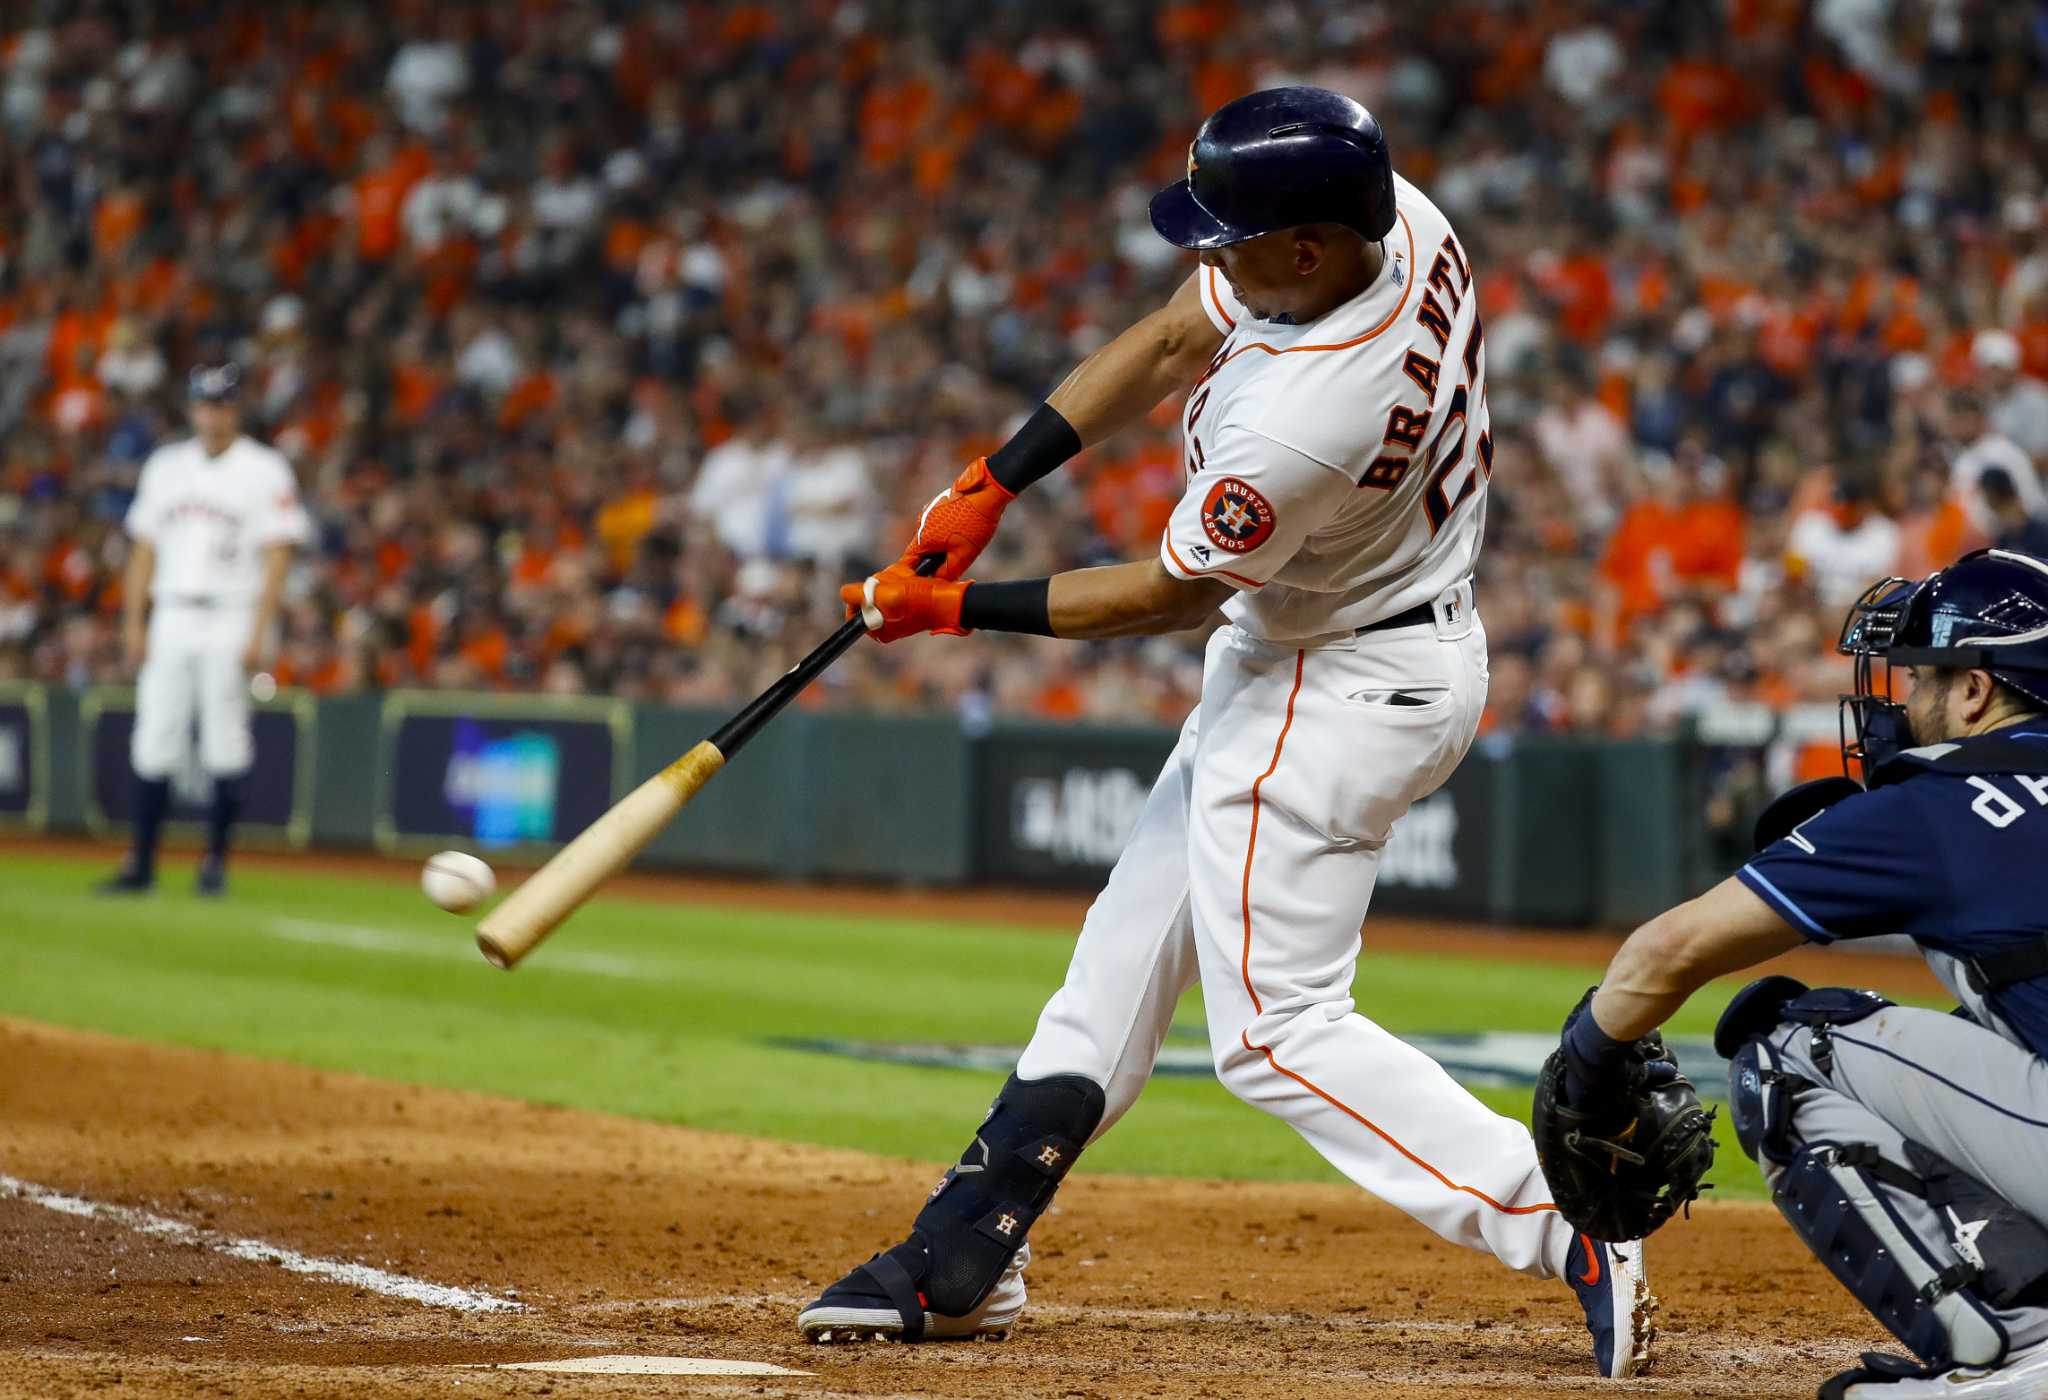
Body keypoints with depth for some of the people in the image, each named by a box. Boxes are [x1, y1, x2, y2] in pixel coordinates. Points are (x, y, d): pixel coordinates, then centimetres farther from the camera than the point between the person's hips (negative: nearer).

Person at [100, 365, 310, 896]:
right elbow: (144, 548, 15)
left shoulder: (264, 471, -1)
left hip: (231, 624, -4)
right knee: (153, 745, 1)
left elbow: (277, 556, -6)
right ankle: (141, 864, 4)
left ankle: (215, 863, 4)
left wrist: (258, 633, -14)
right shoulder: (165, 467, 14)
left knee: (225, 747, -4)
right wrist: (133, 623, 7)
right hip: (170, 622, 4)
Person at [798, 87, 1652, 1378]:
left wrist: (956, 611, -8)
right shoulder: (1394, 216, -11)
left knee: (1277, 1027, -5)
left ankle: (1570, 1231, -11)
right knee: (1131, 948, 15)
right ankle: (966, 1260, 24)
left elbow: (1171, 596, -18)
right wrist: (989, 487, -2)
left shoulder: (1300, 420, -35)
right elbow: (1168, 346, 2)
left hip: (1338, 693, -10)